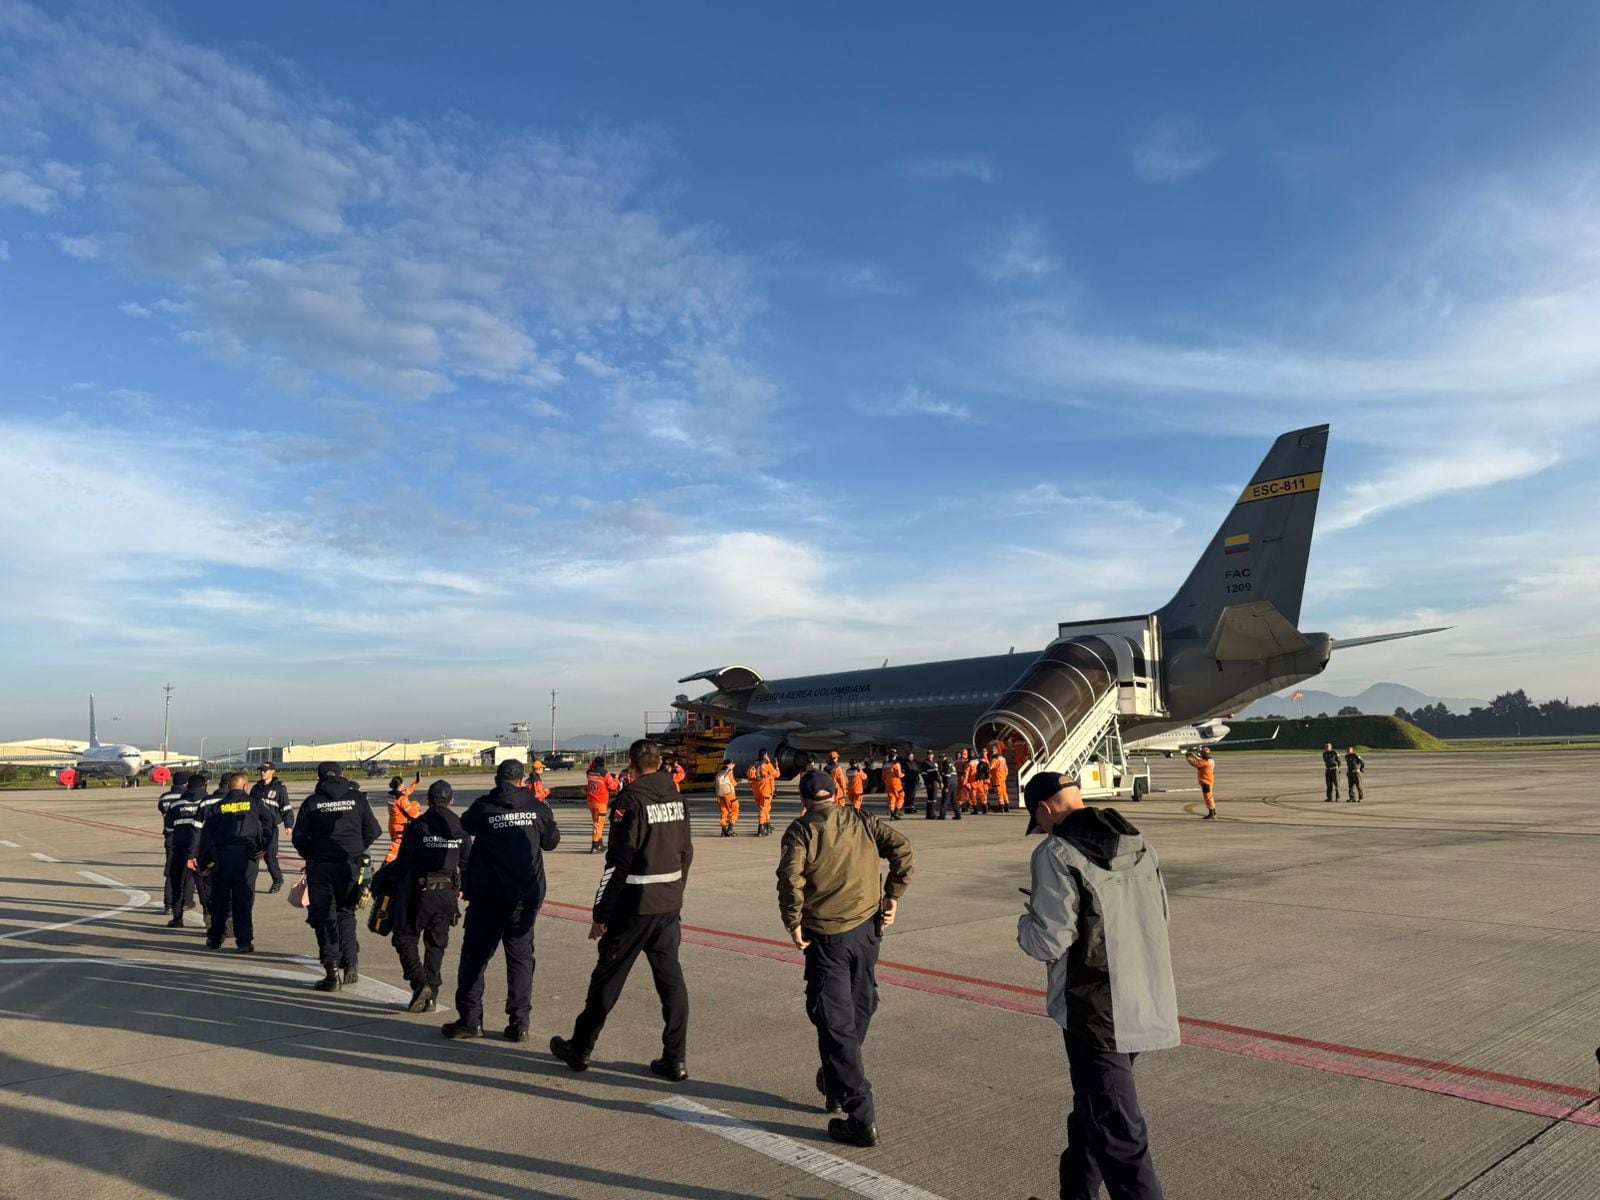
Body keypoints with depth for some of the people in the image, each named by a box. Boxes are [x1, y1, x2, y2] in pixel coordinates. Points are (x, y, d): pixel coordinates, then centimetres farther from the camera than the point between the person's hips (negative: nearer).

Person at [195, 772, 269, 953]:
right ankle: (245, 941, -4)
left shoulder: (218, 806, 6)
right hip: (247, 856, -1)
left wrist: (203, 862, 10)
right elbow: (267, 826, -2)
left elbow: (206, 835, 5)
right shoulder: (254, 804, 3)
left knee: (219, 898, 15)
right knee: (244, 899, -1)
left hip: (222, 856, 2)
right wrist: (263, 849, 10)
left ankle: (214, 938, 24)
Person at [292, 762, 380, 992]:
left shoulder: (311, 802, 0)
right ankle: (351, 965, 11)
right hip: (350, 866, 2)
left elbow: (298, 837, -3)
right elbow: (372, 830, 3)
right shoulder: (357, 798, 3)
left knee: (324, 917, 6)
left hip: (320, 867, -2)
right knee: (346, 913, 18)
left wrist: (310, 857, 15)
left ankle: (332, 972, 1)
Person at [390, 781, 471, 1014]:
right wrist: (462, 888, 23)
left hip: (419, 891, -4)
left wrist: (396, 889, 5)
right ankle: (431, 994, 13)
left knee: (405, 938, 8)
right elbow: (467, 861, 10)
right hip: (447, 893, 4)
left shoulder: (418, 825, -8)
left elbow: (403, 861, -7)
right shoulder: (460, 826, 4)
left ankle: (420, 983, -10)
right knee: (436, 943, 14)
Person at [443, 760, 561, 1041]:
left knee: (474, 956, 10)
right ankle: (519, 1023, 10)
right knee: (521, 957, 10)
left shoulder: (482, 807, -8)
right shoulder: (537, 807, -3)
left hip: (488, 895, -2)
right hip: (527, 895, 2)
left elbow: (464, 827, 12)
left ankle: (470, 1020, 13)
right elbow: (551, 841, 11)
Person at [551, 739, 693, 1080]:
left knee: (607, 978, 9)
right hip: (669, 905, 6)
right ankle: (675, 1060, 12)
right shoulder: (676, 799, 5)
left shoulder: (631, 800, -14)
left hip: (634, 907, -6)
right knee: (671, 980, 10)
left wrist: (601, 913, -12)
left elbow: (618, 862, -17)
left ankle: (580, 1049, 24)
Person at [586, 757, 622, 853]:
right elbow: (614, 786, -5)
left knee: (597, 822, 20)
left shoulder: (589, 772, 1)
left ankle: (600, 843, 29)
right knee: (599, 823, -3)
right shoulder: (605, 774, -13)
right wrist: (617, 779, 15)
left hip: (590, 801, 6)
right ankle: (594, 847, -8)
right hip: (601, 802, -6)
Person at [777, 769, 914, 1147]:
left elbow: (790, 875, -20)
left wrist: (793, 924, -10)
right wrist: (892, 896, 4)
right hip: (868, 928, 5)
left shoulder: (802, 828, -5)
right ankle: (835, 1085, 38)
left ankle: (861, 1118, 2)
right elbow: (902, 848, -1)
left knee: (836, 1024, 2)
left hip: (826, 935, -5)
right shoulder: (863, 821, 7)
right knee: (860, 1011, 22)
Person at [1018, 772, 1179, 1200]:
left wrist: (1026, 922, 4)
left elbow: (1050, 942, -18)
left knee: (1119, 1135, 0)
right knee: (1092, 1108, 25)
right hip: (1146, 1003, 8)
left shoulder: (1057, 854, -16)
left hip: (1097, 1011, -8)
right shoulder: (1138, 843, 7)